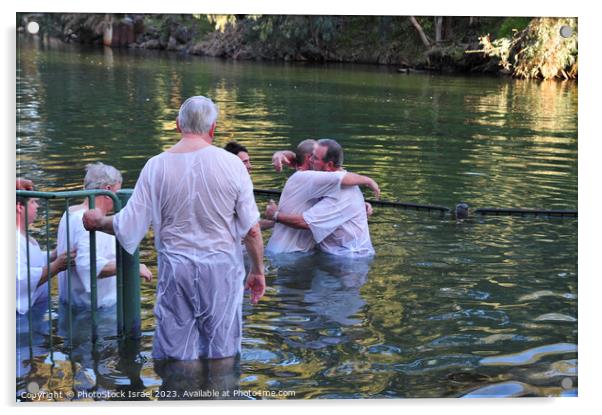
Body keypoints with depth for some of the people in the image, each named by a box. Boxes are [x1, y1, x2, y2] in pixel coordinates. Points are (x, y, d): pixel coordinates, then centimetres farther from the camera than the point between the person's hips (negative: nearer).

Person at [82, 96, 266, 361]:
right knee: (222, 354, 11)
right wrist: (258, 271, 10)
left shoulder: (156, 166, -5)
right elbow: (251, 230, -5)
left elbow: (128, 227, -1)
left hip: (175, 272, 1)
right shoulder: (231, 164, -7)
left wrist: (99, 222, 19)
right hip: (222, 270, 0)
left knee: (173, 353, 10)